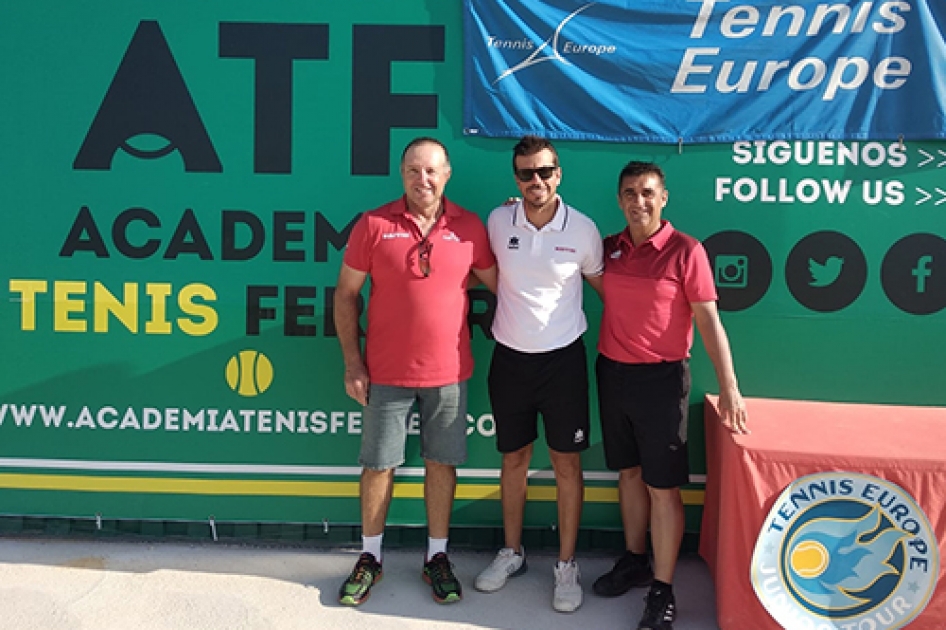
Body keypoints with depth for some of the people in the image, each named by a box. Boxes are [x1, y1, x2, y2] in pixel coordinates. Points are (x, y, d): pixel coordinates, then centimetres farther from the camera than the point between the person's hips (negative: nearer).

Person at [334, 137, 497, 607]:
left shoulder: (470, 227, -1)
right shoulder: (373, 225, -5)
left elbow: (498, 284, 8)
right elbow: (346, 294, -1)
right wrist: (353, 364, -4)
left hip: (448, 373, 1)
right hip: (386, 373, -1)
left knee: (442, 463, 10)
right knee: (378, 464, 9)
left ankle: (437, 558, 27)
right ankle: (370, 557, 27)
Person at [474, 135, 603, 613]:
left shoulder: (582, 229, -8)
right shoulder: (498, 222, -5)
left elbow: (599, 280, 9)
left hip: (563, 357, -2)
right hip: (510, 357, 2)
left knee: (566, 462, 5)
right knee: (513, 458, 14)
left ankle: (567, 565, 20)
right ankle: (512, 552, 32)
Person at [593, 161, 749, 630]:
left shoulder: (686, 251, -10)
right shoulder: (609, 248, 5)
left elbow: (709, 320, -10)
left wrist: (729, 387, -14)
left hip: (661, 378, -5)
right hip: (612, 373, 5)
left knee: (662, 485, 0)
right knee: (629, 472, 16)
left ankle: (662, 591, 10)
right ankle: (634, 562, 32)